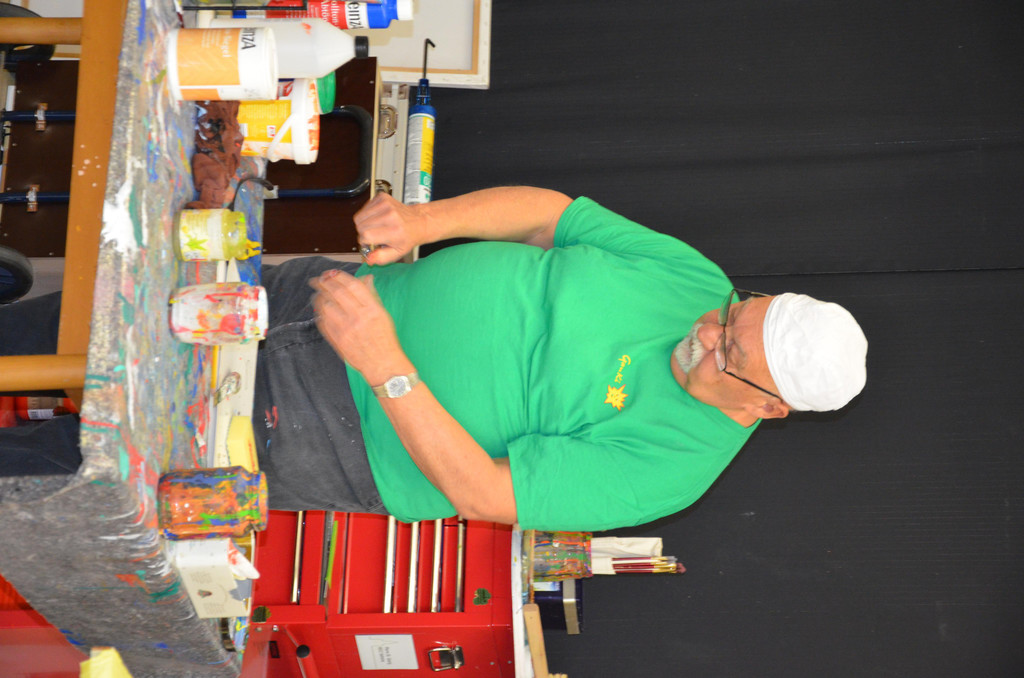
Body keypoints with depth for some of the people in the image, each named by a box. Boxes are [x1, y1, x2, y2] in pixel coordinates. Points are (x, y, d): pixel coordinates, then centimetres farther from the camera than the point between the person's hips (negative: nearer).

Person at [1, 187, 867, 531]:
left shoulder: (671, 461, -22)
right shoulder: (697, 279, -6)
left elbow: (486, 493, -25)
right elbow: (552, 212, 1)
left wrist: (386, 365, -33)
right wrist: (424, 219, -16)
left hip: (336, 439, -5)